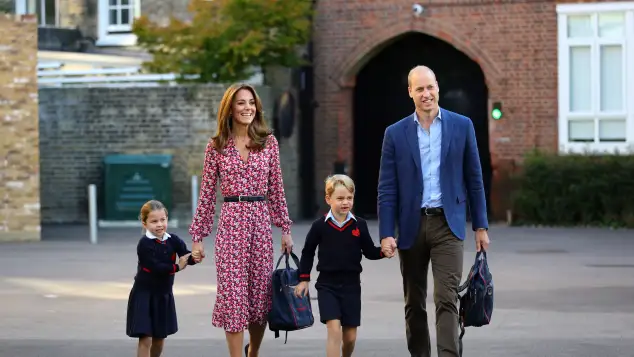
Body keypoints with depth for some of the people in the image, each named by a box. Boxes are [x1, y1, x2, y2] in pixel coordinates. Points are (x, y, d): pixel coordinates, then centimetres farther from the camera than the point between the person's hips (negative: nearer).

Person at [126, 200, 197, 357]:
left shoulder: (173, 241, -2)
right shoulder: (144, 244, -16)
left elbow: (186, 257, -14)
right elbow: (155, 267, -25)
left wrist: (195, 257, -35)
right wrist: (177, 267, -22)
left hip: (164, 295, 6)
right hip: (144, 295, -6)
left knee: (160, 337, 18)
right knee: (145, 339, -10)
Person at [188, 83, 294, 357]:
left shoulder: (269, 142, 6)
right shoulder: (216, 147, 2)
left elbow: (276, 189, 9)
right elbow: (207, 194, 4)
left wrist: (285, 229, 6)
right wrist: (197, 236, 2)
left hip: (261, 223, 2)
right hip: (230, 223, -2)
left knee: (261, 293, 8)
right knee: (232, 293, -5)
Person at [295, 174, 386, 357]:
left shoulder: (360, 225, -1)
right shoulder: (320, 226, -5)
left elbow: (370, 252, 5)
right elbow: (307, 253, 7)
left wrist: (383, 251, -15)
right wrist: (304, 279, 6)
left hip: (351, 285, 2)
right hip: (327, 285, -2)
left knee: (350, 336, 9)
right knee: (334, 328, -17)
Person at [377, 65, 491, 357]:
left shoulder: (462, 126, 3)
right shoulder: (395, 133, 3)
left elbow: (474, 179, 6)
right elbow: (387, 189, 1)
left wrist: (480, 226, 4)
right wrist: (386, 234, -6)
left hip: (448, 224, -2)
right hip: (411, 226, 2)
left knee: (446, 300, -11)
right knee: (414, 304, 10)